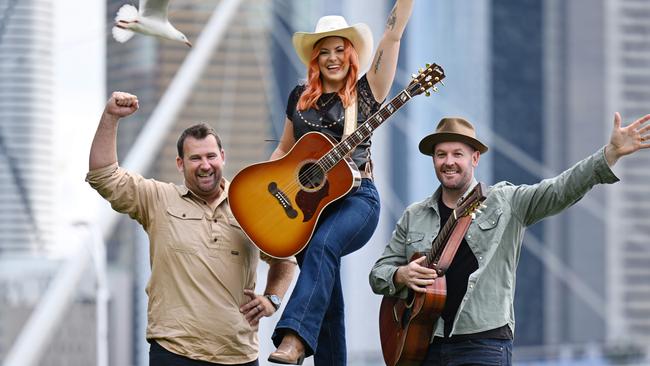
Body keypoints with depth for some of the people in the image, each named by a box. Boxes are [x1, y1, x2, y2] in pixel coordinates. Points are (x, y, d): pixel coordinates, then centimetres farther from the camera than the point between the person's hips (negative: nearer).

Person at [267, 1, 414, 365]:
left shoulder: (366, 92, 4)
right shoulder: (300, 98, 13)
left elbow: (393, 34, -3)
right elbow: (285, 151, 23)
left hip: (356, 198, -5)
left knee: (322, 247, -34)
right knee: (325, 294, 1)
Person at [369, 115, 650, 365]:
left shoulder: (506, 203, 4)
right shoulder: (414, 217, 13)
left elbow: (562, 190, -8)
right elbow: (378, 274, 17)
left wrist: (612, 153, -20)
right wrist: (401, 276, -6)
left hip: (484, 343, -4)